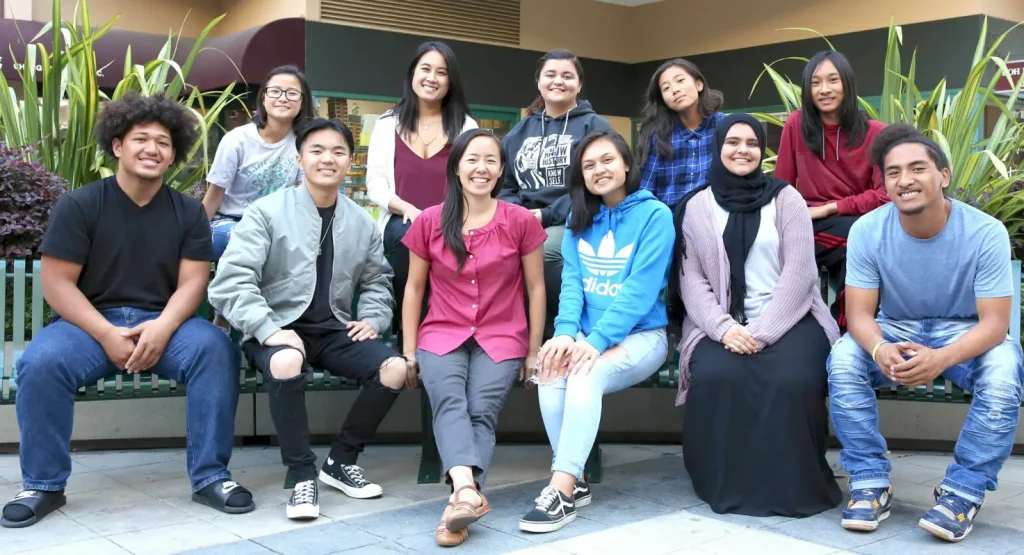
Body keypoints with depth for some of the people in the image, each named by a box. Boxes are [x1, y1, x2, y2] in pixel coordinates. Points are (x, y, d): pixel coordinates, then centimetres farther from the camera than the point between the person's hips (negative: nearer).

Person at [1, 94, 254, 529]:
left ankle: (210, 476, -18)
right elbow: (56, 283, -7)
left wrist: (163, 327, -23)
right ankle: (43, 484, -9)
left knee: (215, 349, -29)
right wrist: (107, 336, -20)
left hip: (163, 322, 1)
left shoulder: (188, 211, 5)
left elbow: (192, 281, -3)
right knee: (41, 361, -31)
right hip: (90, 322, -1)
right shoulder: (78, 205, -2)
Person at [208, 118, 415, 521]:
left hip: (334, 330, 5)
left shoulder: (363, 223, 9)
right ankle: (303, 475, -19)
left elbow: (377, 280, 20)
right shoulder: (268, 212, -6)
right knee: (287, 363, -39)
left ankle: (341, 461, 3)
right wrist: (269, 329, -26)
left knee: (395, 369, -19)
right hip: (278, 329, -4)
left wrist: (372, 319, -1)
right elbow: (231, 280, -13)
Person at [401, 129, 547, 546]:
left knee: (481, 410, -26)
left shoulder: (521, 221, 1)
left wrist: (534, 351, 4)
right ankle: (467, 490, -48)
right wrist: (409, 350, 6)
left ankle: (458, 501, -34)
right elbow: (414, 287, 11)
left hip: (501, 338, 0)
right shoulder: (429, 222, 4)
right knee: (449, 401, -29)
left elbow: (536, 287, 6)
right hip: (442, 334, 0)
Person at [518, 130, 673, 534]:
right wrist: (565, 333, -17)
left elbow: (640, 289, -15)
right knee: (551, 371, -27)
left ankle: (561, 489, -30)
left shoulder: (655, 215, -5)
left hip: (640, 335, -4)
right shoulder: (579, 219, 12)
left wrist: (597, 340, -26)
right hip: (586, 336, 4)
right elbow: (571, 282, 3)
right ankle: (574, 481, -16)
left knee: (585, 375, -33)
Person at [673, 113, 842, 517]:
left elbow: (798, 272, -2)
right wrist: (724, 328, -13)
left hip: (787, 319, 0)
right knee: (716, 378, -31)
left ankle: (791, 486, -8)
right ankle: (727, 485, -9)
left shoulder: (786, 198, 7)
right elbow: (692, 279, 4)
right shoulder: (697, 206, 11)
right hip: (724, 324, 1)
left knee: (792, 382, -31)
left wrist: (762, 331, -14)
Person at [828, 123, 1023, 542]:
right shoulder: (867, 231, -16)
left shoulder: (986, 233, -21)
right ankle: (870, 483, -17)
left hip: (964, 333, -1)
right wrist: (879, 350, -40)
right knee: (843, 359, -28)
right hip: (896, 330, 1)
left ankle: (963, 492, -17)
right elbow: (859, 314, -15)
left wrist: (941, 359, -42)